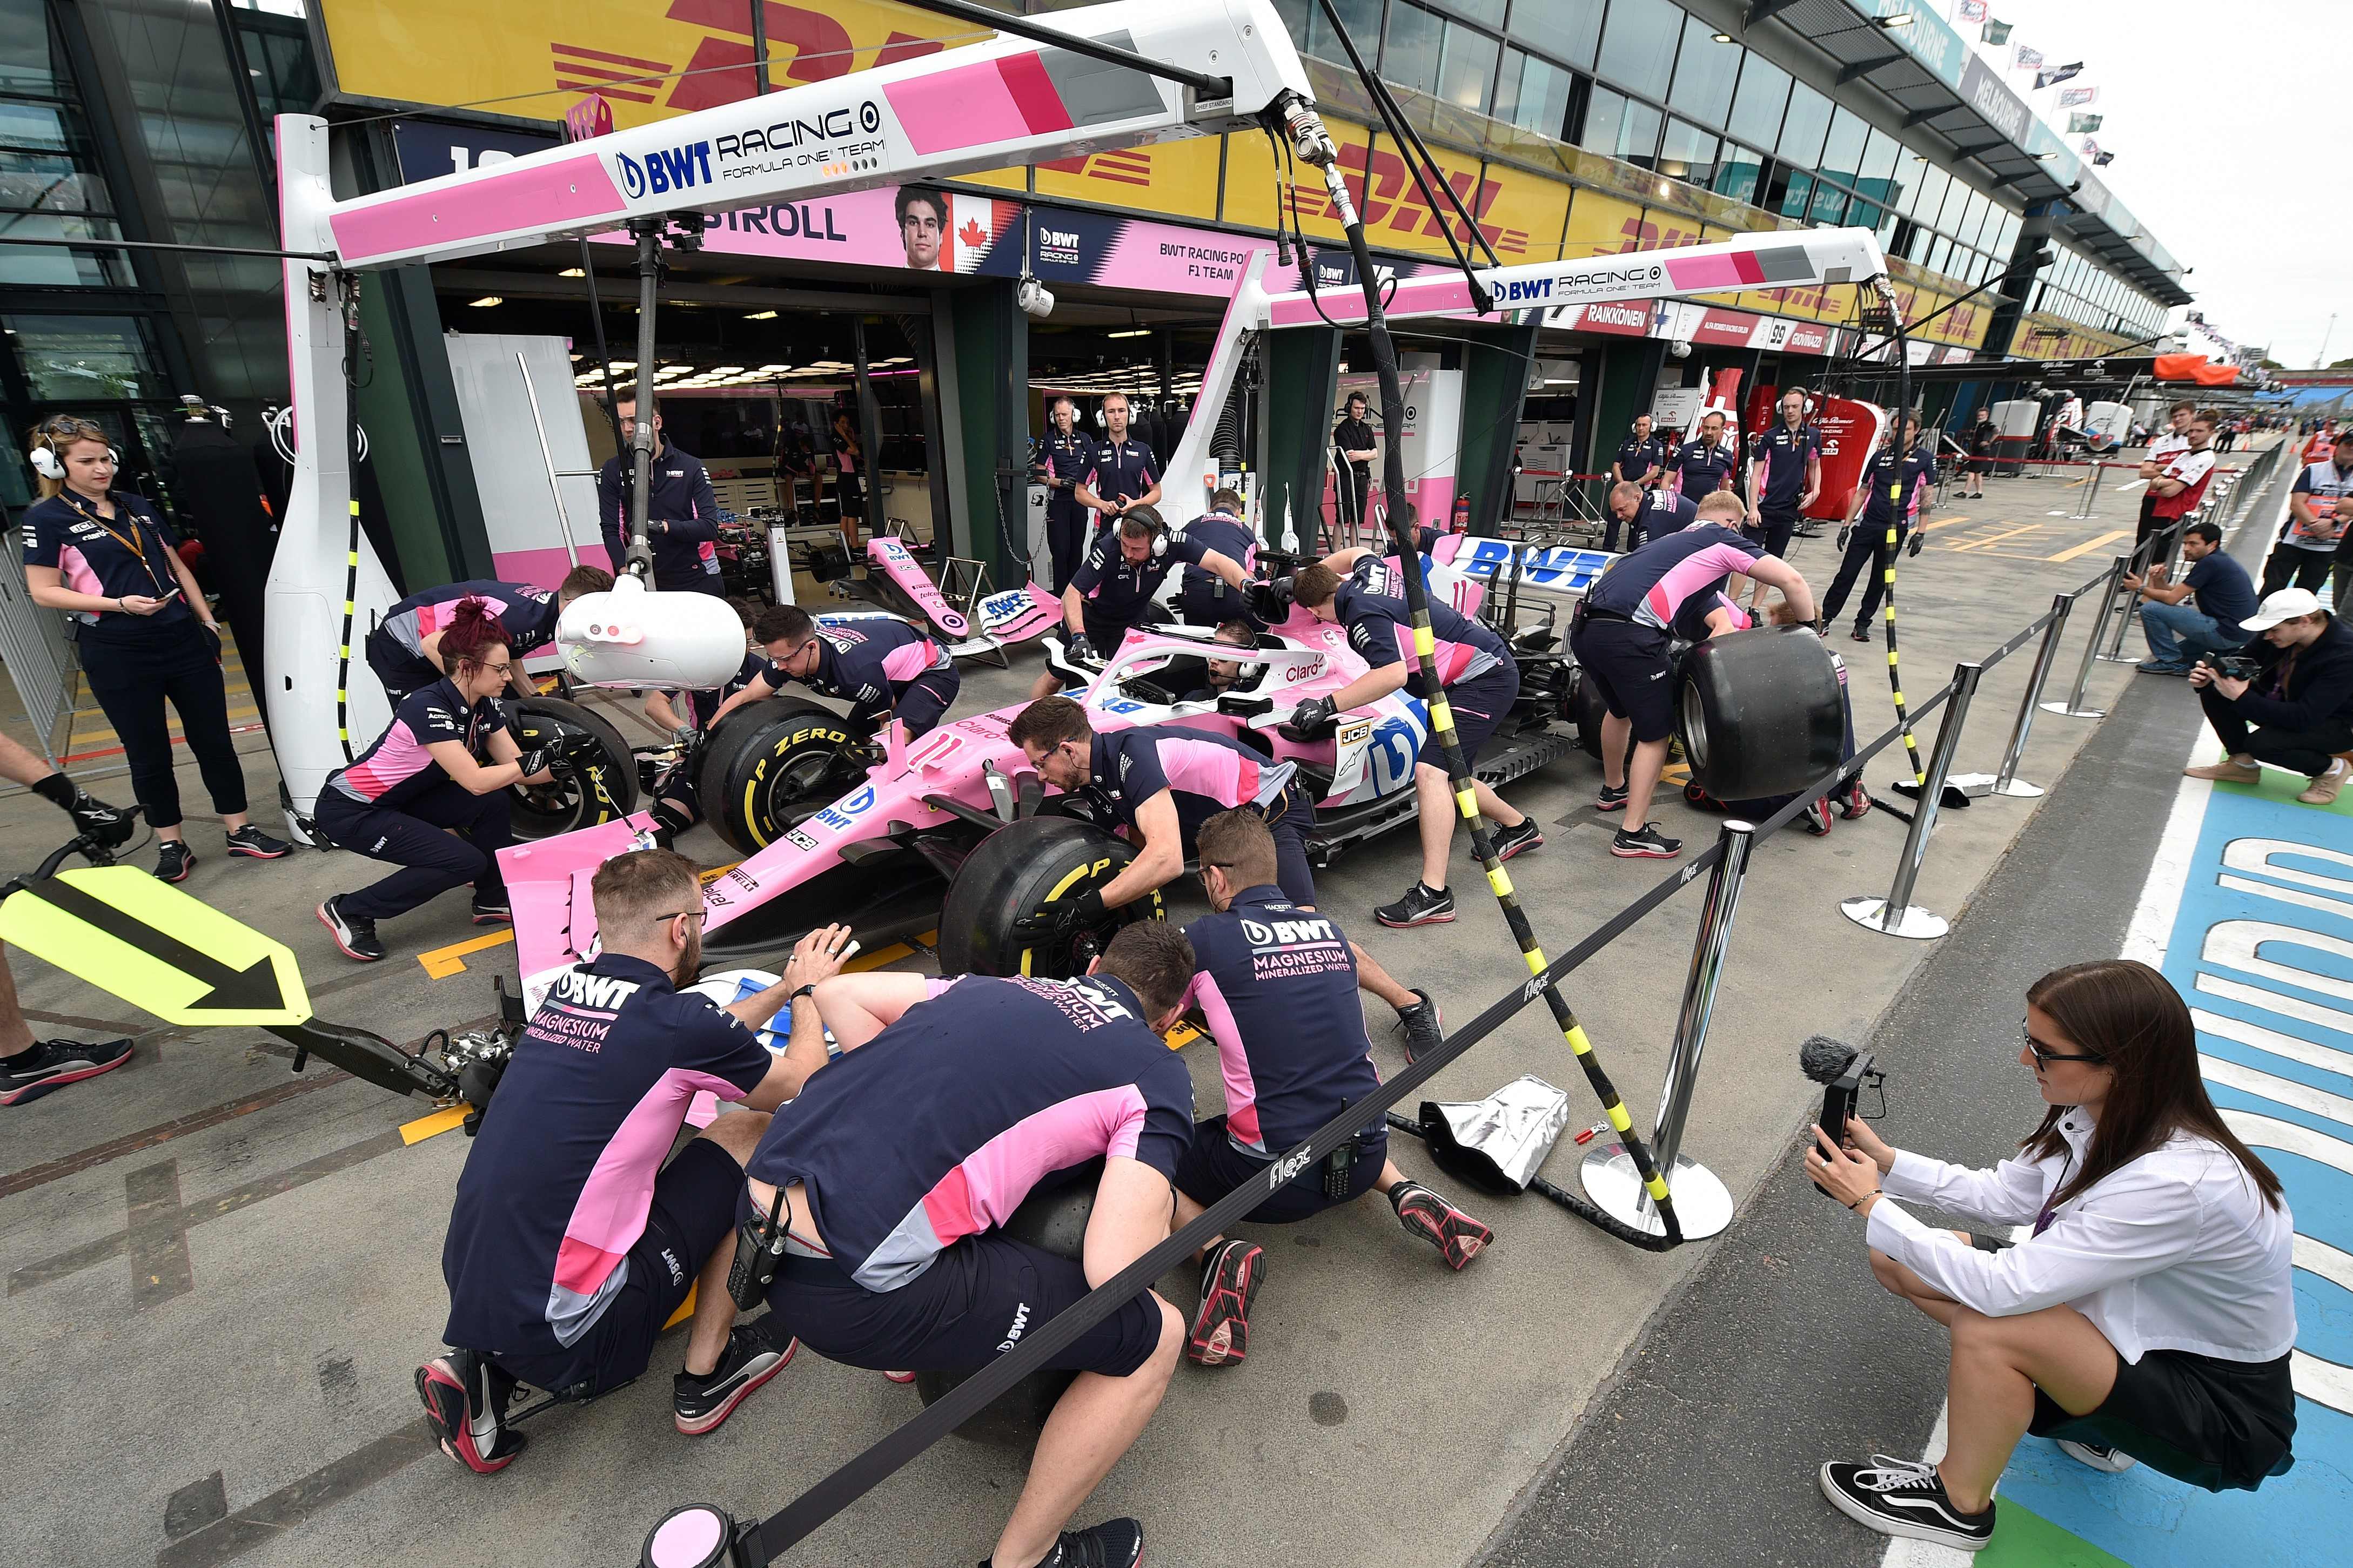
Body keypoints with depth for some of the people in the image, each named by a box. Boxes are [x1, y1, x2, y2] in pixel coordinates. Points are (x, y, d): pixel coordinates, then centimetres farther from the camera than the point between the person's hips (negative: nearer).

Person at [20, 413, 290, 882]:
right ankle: (172, 845, 16)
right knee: (148, 754, 5)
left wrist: (207, 619, 11)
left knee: (213, 738, 6)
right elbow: (44, 592, -6)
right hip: (117, 655, -4)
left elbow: (177, 567, 17)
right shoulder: (45, 519, -3)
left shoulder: (140, 507, 12)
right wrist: (119, 604, -17)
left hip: (184, 641, 4)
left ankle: (241, 832, 13)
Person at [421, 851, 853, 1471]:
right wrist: (810, 989, 17)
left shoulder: (568, 991, 3)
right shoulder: (677, 1020, -18)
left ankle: (483, 1367, 15)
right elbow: (805, 1084, 2)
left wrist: (785, 987, 29)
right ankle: (707, 1377, 12)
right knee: (753, 1131, 2)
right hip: (561, 1336, -7)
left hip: (469, 1295, 8)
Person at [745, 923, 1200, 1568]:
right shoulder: (1159, 1076, 3)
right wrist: (1151, 1201, 15)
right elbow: (1114, 1271, -7)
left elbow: (837, 993, 22)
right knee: (1154, 1336, 9)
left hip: (760, 1204, 7)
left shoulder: (991, 986, 18)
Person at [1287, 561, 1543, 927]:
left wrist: (1327, 705, -33)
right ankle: (1519, 827, 41)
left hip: (1484, 678, -11)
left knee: (1430, 771, -22)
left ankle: (1433, 895, -25)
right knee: (1446, 774, 18)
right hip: (1485, 673, 11)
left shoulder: (1362, 612, -19)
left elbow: (1394, 674, -33)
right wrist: (1301, 578, 38)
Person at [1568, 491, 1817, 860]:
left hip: (1584, 627, 7)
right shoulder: (1725, 540, 14)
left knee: (1619, 710, 31)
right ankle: (1633, 835, 11)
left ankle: (1613, 790, 51)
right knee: (1656, 732, 9)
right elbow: (1793, 581, 4)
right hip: (1629, 635, -7)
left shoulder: (1671, 540, 32)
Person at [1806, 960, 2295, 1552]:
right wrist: (1886, 1161, -10)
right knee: (1897, 1260, -4)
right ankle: (2077, 1402, 13)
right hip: (2132, 1320, 7)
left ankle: (1958, 1505, -3)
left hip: (2223, 1412, -7)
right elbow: (2001, 1196, 2)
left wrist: (1872, 1204, -25)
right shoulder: (2103, 1114, -12)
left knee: (1987, 1330, -30)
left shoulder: (2177, 1182, -35)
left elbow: (2007, 1288, -33)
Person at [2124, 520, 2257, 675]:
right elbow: (2177, 593, 13)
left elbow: (2172, 598, -15)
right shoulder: (2220, 561, 14)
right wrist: (2159, 581, -5)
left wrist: (2141, 588, -1)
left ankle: (2171, 662, -3)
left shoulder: (2210, 563, -17)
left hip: (2226, 633, -11)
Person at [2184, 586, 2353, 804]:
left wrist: (2242, 697, -39)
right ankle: (2242, 764, 5)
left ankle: (2332, 768, 0)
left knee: (2262, 743, -32)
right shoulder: (2283, 631, -14)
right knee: (2213, 692, -11)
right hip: (2285, 704, 7)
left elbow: (2304, 718, -36)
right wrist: (2210, 674, -22)